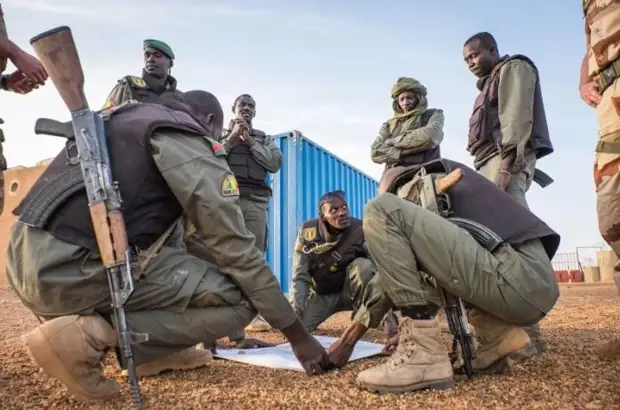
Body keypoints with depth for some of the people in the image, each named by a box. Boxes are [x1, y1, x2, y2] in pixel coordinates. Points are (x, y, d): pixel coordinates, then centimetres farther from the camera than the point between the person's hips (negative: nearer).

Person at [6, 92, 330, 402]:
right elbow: (236, 249, -5)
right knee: (238, 299, -6)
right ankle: (89, 335, -8)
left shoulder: (125, 119, 25)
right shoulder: (190, 142, -1)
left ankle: (154, 351, 17)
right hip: (71, 268, -9)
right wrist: (298, 336, 4)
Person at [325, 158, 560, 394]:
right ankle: (502, 336, 12)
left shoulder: (419, 184, 10)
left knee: (380, 211, -11)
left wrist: (349, 336, 11)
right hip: (539, 285, 9)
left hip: (514, 280, -9)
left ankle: (422, 353, -14)